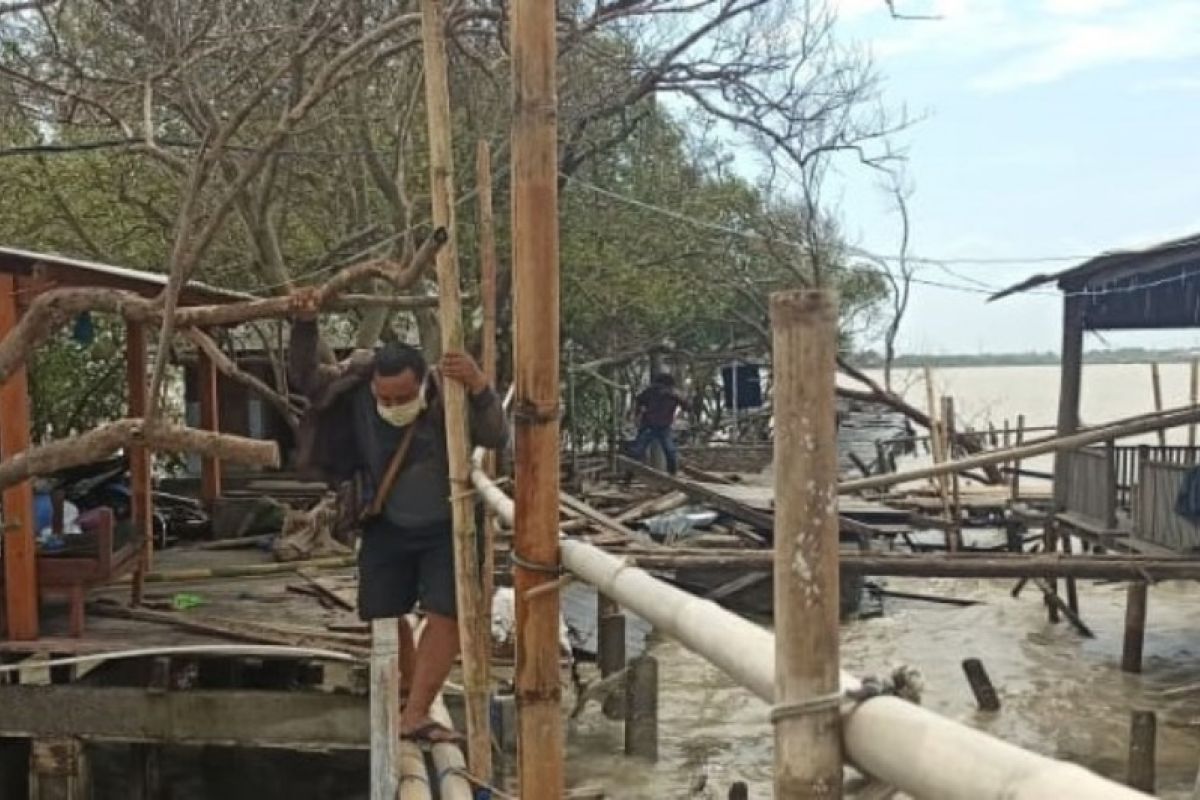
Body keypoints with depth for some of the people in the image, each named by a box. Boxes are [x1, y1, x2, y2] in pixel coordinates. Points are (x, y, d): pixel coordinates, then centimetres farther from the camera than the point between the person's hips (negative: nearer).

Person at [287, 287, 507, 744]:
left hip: (444, 527, -3)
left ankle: (414, 716, -11)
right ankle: (408, 689, 37)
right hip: (387, 526, 3)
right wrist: (304, 325, -29)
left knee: (445, 614, -15)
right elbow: (305, 378, -13)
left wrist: (479, 388, -56)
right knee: (382, 613, 12)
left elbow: (496, 438, -38)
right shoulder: (357, 389, -18)